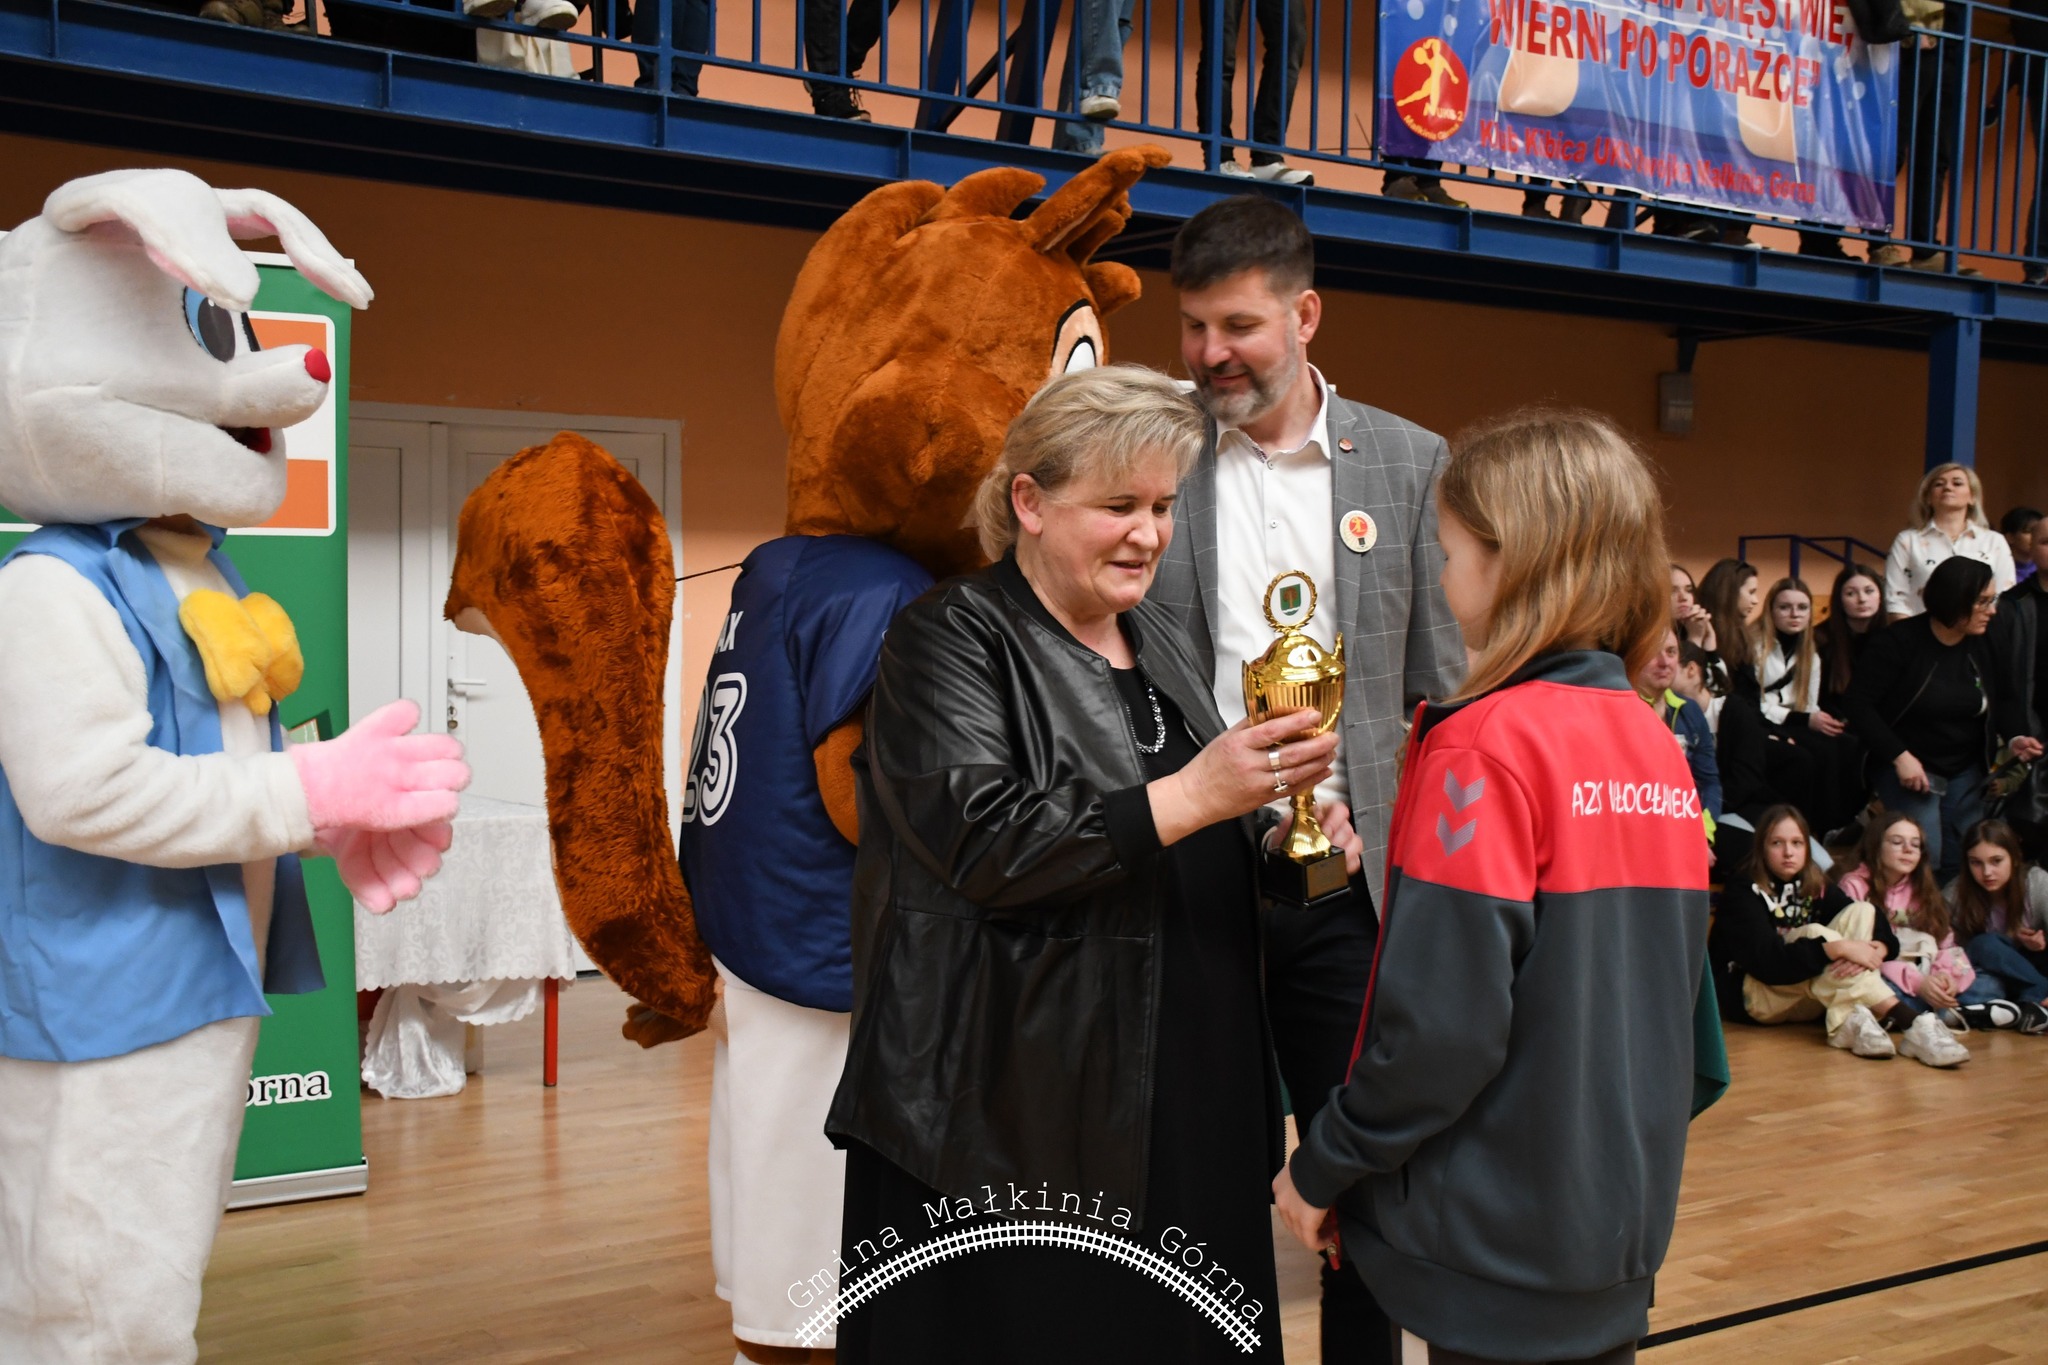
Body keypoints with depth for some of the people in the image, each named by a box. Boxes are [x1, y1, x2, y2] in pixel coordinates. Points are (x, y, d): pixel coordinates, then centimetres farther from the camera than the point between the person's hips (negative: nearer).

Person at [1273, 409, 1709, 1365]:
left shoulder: (1486, 746, -19)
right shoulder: (1656, 746, 2)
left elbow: (1440, 1021, -22)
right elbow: (1668, 981, 10)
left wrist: (1323, 1168, -10)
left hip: (1493, 1247, -7)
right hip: (1622, 1227, 7)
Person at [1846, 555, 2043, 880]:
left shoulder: (1984, 646, 1)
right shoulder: (1901, 642, -14)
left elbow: (2006, 698, 16)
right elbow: (1860, 704, -15)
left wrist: (2015, 738, -4)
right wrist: (1899, 756, -21)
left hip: (1967, 772, 5)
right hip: (1909, 768, -5)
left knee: (1965, 864, 3)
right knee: (1922, 859, -16)